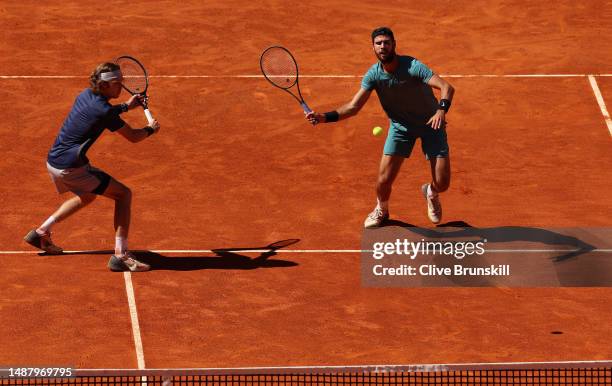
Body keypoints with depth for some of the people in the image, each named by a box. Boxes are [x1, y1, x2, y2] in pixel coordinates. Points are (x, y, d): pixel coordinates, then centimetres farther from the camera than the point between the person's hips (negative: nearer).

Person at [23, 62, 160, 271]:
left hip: (53, 161, 9)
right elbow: (133, 136, -7)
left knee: (86, 197, 35)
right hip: (71, 168, -9)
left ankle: (41, 232, 37)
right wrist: (150, 129, 14)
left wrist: (125, 106, 30)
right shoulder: (105, 112, -19)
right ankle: (120, 255, -11)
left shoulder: (85, 95, 7)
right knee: (123, 194, -5)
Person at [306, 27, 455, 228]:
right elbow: (353, 107, -16)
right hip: (401, 126, 2)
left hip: (430, 123, -2)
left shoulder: (412, 66, -27)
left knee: (442, 183, -6)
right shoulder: (374, 74, -15)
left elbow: (447, 87, -34)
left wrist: (441, 110, -53)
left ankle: (431, 192, 35)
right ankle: (381, 210, 30)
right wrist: (325, 117, -30)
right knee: (384, 181, -7)